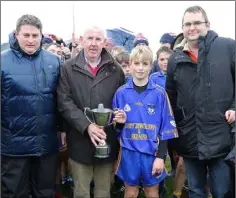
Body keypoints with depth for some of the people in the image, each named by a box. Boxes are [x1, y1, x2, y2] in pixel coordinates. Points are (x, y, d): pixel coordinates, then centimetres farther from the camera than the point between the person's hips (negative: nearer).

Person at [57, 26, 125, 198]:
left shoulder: (115, 69, 5)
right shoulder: (68, 68, 1)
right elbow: (65, 103, -6)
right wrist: (86, 126, -16)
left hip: (108, 141, 1)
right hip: (80, 142, -1)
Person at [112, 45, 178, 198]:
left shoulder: (159, 93, -3)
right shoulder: (121, 93, 0)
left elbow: (166, 128, -3)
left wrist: (160, 156, -6)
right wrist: (118, 122, -13)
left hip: (152, 152, 0)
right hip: (129, 152, 1)